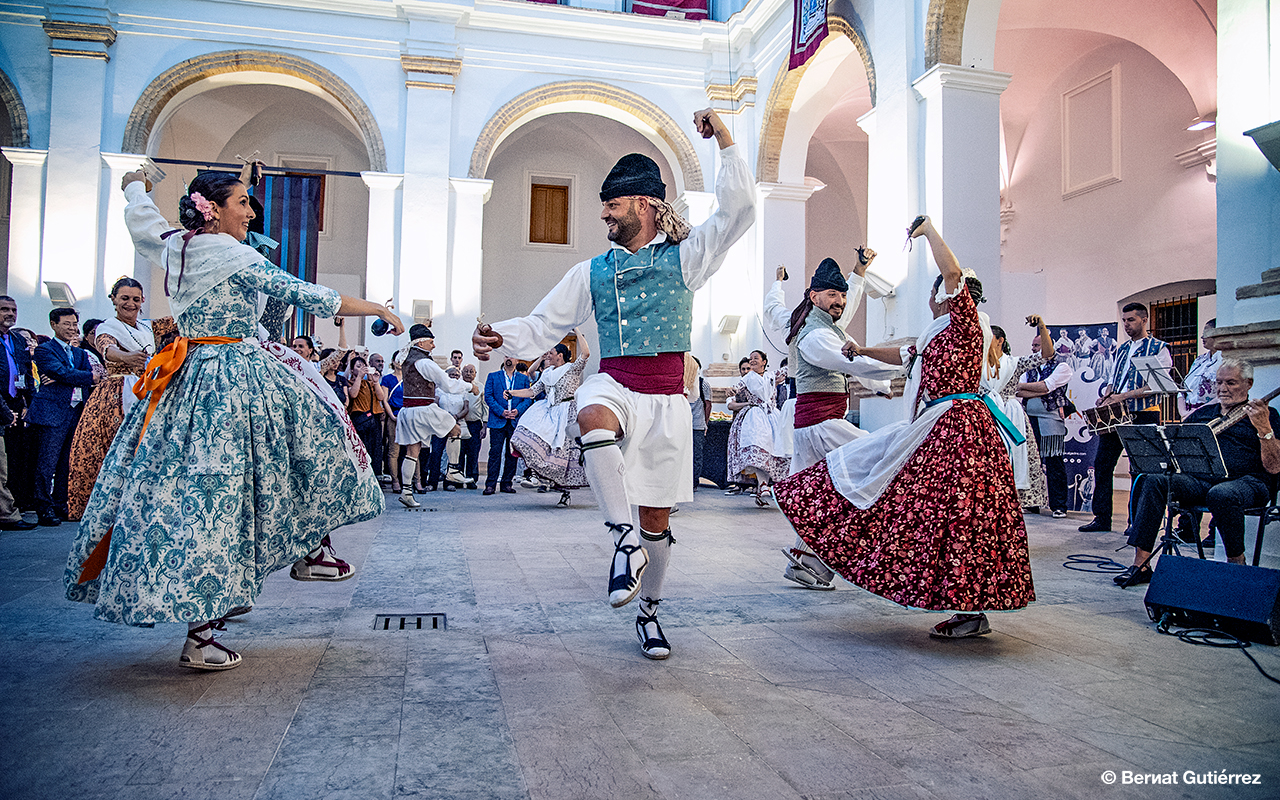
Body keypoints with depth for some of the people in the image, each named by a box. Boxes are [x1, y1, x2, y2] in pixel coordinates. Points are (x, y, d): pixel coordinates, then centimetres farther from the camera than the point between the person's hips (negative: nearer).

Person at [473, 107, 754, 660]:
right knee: (593, 415, -39)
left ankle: (649, 611, 26)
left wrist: (726, 143, -2)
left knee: (657, 518, 4)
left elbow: (739, 211, 0)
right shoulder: (592, 272, 14)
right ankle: (625, 541, -30)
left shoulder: (684, 257, 8)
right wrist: (503, 339, -6)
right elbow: (544, 325, 12)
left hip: (666, 398, -1)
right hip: (614, 383, 1)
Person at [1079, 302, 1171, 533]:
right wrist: (1106, 397, 1)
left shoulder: (1159, 349, -1)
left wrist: (1123, 396, -19)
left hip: (1144, 415, -6)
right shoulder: (1122, 349, 18)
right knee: (1102, 464, 2)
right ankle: (1102, 518, 8)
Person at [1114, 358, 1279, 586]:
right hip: (1200, 480, 5)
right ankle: (1140, 564, -27)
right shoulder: (1203, 413, 23)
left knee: (1221, 494, -40)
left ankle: (1237, 564, -13)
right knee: (1153, 480, -23)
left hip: (1247, 482, -4)